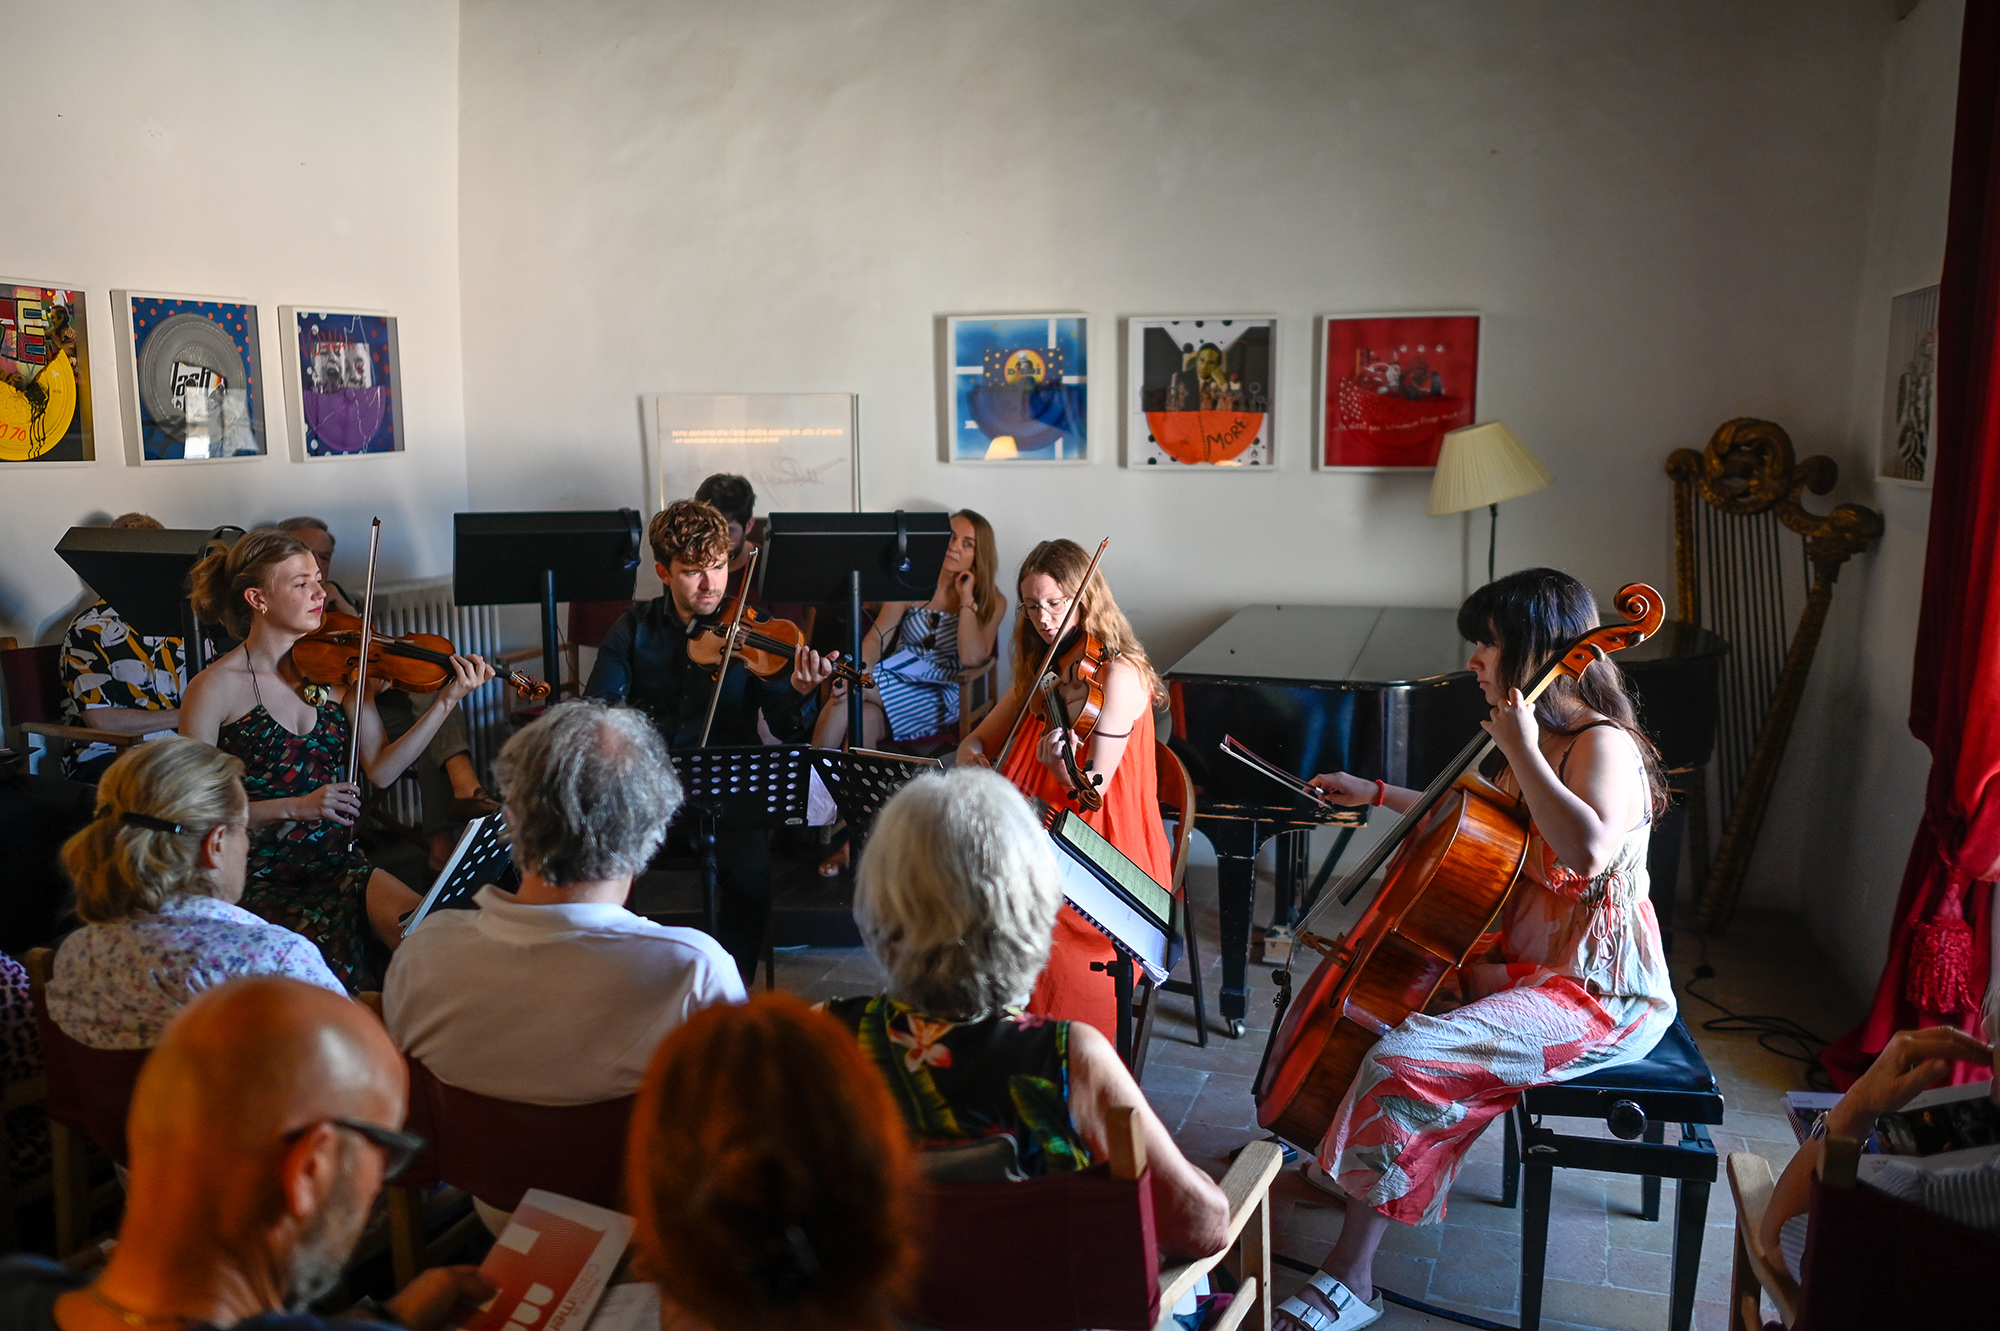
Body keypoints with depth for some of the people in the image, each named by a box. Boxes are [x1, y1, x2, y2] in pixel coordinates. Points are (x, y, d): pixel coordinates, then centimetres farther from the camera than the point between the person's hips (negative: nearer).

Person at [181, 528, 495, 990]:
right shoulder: (215, 687, -6)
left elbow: (380, 770, 0)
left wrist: (446, 701, -9)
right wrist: (295, 806, -19)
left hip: (337, 862, 3)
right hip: (261, 878, -3)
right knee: (331, 948, -30)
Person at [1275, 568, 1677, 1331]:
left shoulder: (1603, 746, -20)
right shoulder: (1541, 736, 10)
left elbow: (1587, 850, -42)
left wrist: (1520, 752, -32)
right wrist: (1376, 795, 29)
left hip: (1596, 996, -10)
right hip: (1520, 957, 11)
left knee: (1404, 1061, -25)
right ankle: (1339, 1164, 28)